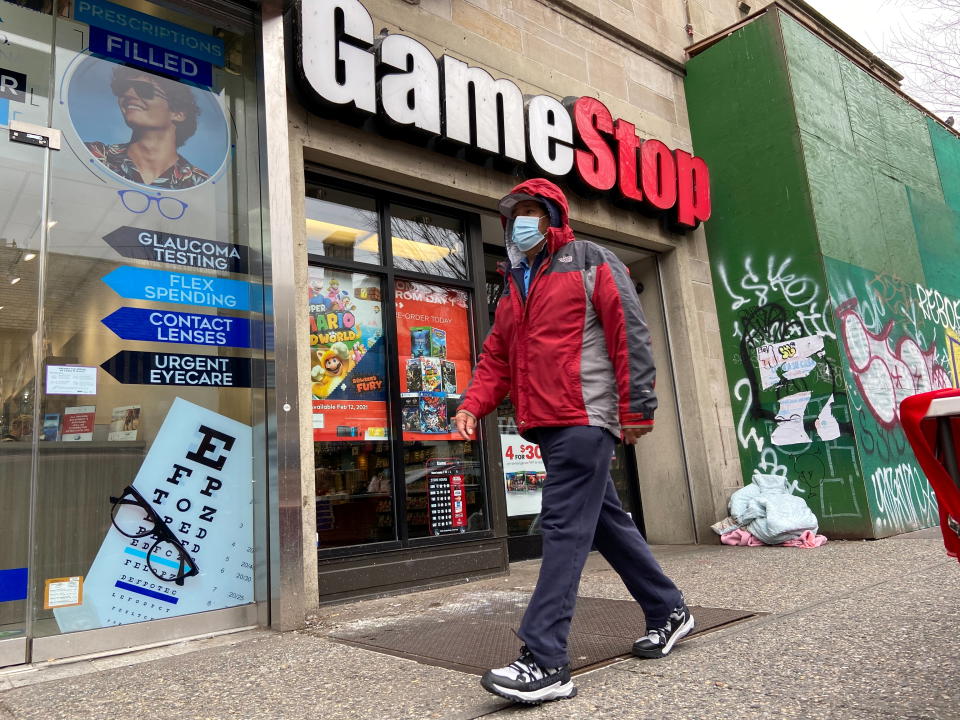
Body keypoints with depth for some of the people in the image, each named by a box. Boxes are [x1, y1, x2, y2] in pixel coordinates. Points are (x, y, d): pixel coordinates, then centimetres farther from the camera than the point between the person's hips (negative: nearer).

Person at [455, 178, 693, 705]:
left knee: (565, 527, -12)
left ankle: (545, 660, -9)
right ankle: (668, 610, 32)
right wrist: (473, 403, 1)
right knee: (606, 521, 14)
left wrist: (636, 407, -13)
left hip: (585, 416, -8)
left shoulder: (590, 262, 2)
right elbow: (496, 359, 18)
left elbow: (629, 334, -7)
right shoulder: (512, 287, 22)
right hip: (544, 423, 8)